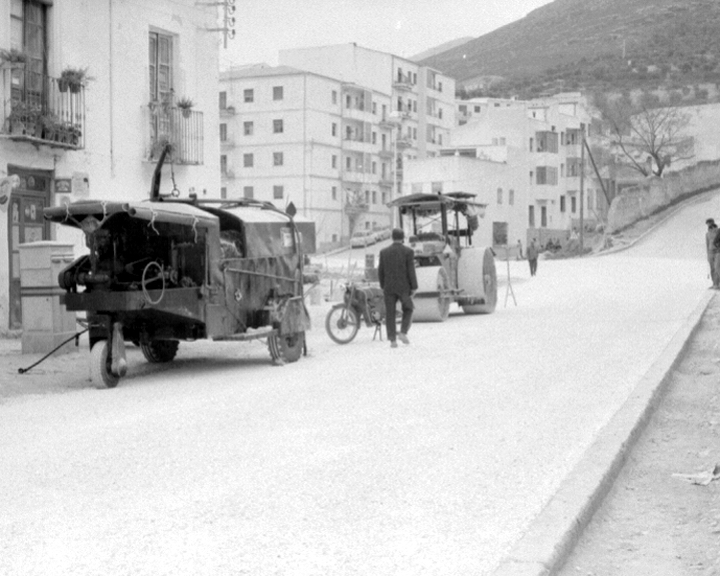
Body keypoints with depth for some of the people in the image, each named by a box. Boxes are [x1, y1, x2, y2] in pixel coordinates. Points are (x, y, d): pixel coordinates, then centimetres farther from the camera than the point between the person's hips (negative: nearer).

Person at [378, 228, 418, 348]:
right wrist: (414, 288, -3)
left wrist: (383, 287, 15)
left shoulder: (384, 252, 2)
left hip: (389, 287, 2)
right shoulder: (408, 251, -7)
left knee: (390, 314, 5)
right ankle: (403, 332, -3)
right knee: (408, 310, 16)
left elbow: (380, 271, 5)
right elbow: (411, 271, -9)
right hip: (404, 287, -2)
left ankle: (392, 340, -1)